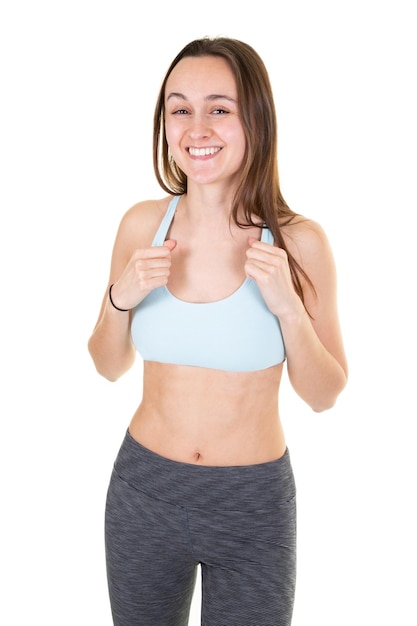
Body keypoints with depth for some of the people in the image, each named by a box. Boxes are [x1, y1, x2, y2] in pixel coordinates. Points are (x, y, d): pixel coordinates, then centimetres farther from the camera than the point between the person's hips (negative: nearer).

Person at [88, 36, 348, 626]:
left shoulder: (299, 242, -14)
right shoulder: (142, 224, -7)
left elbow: (323, 395, -7)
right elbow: (109, 367, 3)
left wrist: (288, 307, -22)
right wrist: (121, 298, -16)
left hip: (254, 504, -2)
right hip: (144, 489, 3)